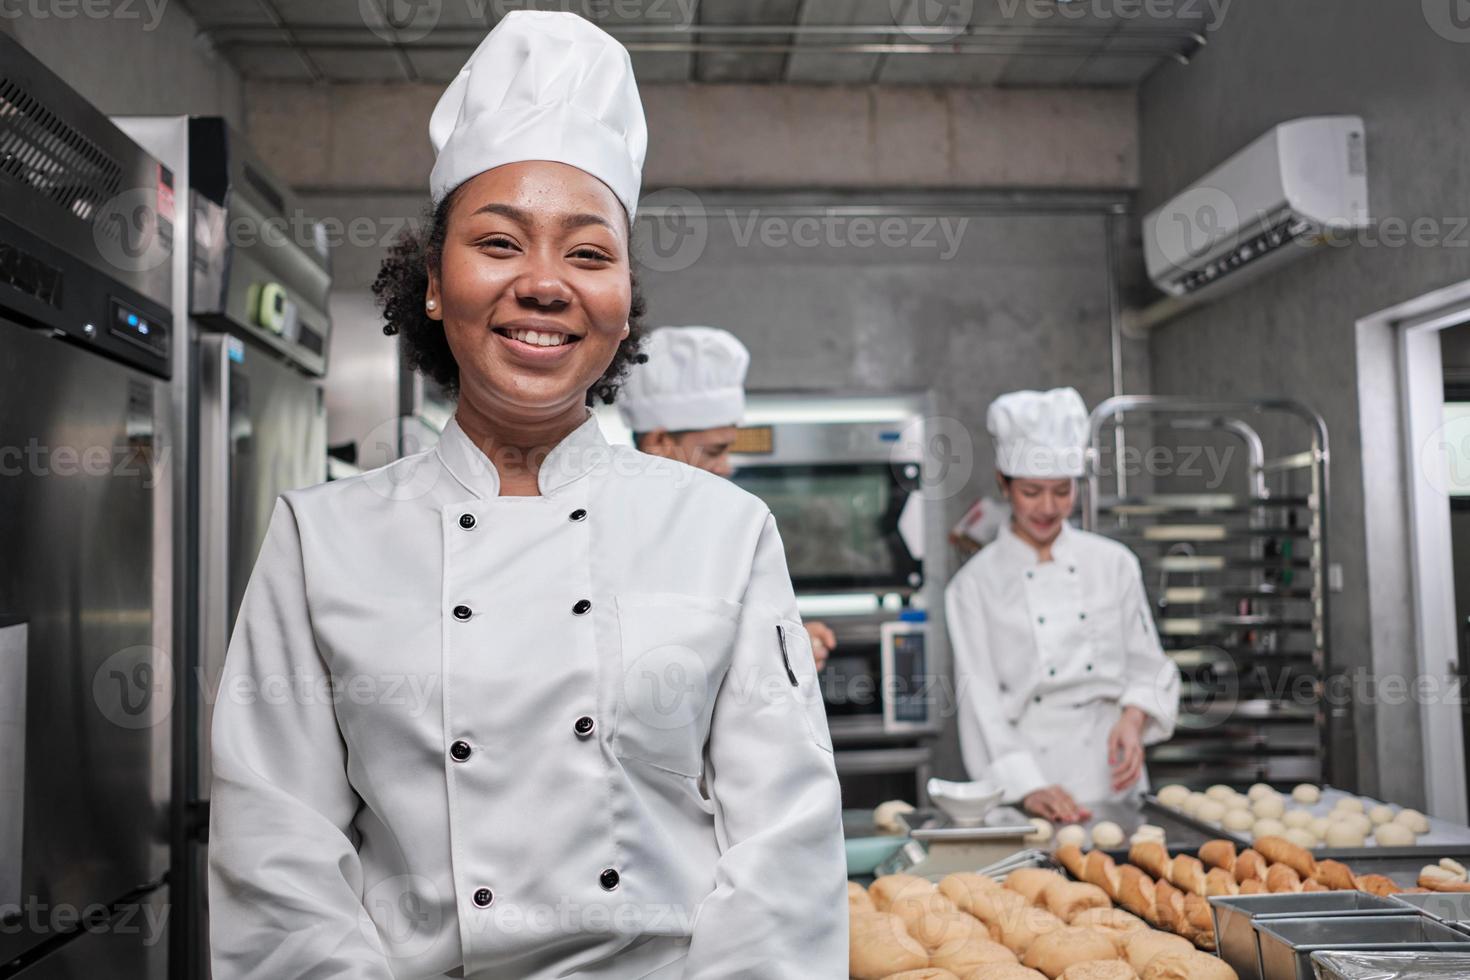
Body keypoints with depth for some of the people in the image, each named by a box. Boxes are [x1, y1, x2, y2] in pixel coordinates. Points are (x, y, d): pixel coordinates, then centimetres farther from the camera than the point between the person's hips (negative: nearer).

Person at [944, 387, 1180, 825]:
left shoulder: (1114, 563, 5)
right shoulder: (975, 583, -3)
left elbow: (1148, 667, 11)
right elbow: (981, 701, -7)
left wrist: (1133, 718, -8)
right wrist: (1028, 787, -16)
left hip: (1112, 774, 2)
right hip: (1031, 768, -2)